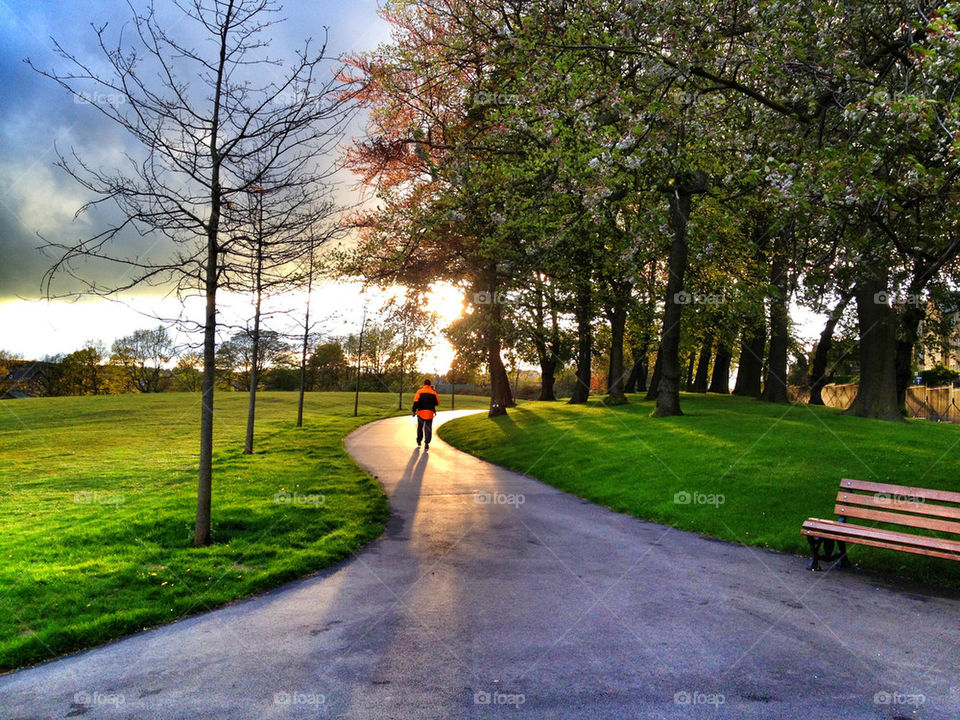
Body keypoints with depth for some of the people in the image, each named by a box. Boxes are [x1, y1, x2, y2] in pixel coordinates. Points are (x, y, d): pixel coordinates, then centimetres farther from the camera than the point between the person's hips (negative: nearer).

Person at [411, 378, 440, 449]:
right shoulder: (433, 393, 0)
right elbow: (437, 402, 7)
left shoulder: (419, 391, -4)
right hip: (430, 413, 0)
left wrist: (414, 410, -6)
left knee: (420, 427, 19)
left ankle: (419, 441, 31)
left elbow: (416, 402, -12)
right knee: (428, 428, 5)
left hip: (421, 412, 0)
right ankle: (427, 443, -6)